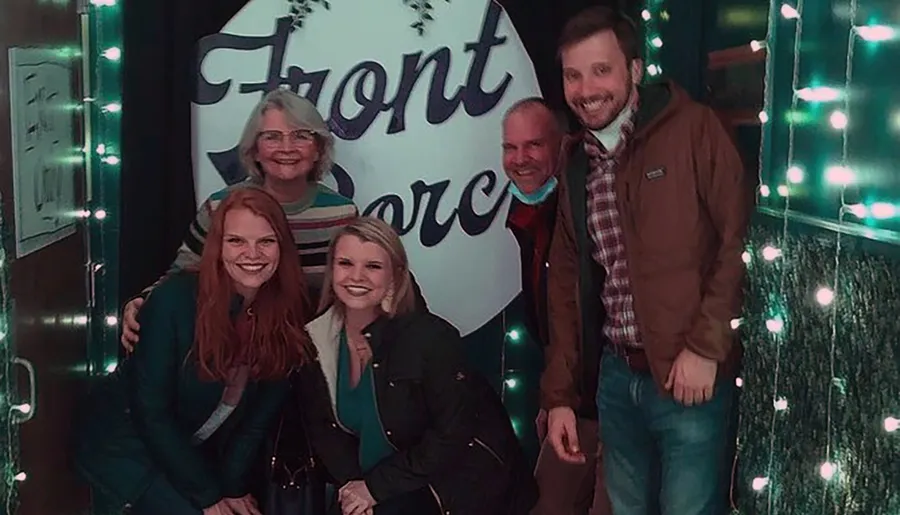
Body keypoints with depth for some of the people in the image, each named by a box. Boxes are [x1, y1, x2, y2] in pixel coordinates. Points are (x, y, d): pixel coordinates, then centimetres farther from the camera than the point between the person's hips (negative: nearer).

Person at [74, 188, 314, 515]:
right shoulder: (176, 298, -25)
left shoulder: (288, 310, -12)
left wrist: (233, 485, -10)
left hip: (194, 450, 5)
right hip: (124, 439, -5)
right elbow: (150, 410, -20)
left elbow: (264, 409, -4)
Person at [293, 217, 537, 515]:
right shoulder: (316, 339, -6)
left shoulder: (430, 337, -19)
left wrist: (376, 486, -17)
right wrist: (350, 483, -12)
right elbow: (322, 427, 3)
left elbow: (453, 435, -20)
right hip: (366, 483, 4)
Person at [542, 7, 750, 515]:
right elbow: (566, 282, 13)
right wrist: (560, 394, 11)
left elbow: (741, 239, -13)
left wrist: (706, 346, -16)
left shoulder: (693, 129, -8)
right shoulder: (579, 167, 10)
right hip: (618, 377, 6)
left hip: (691, 377, -6)